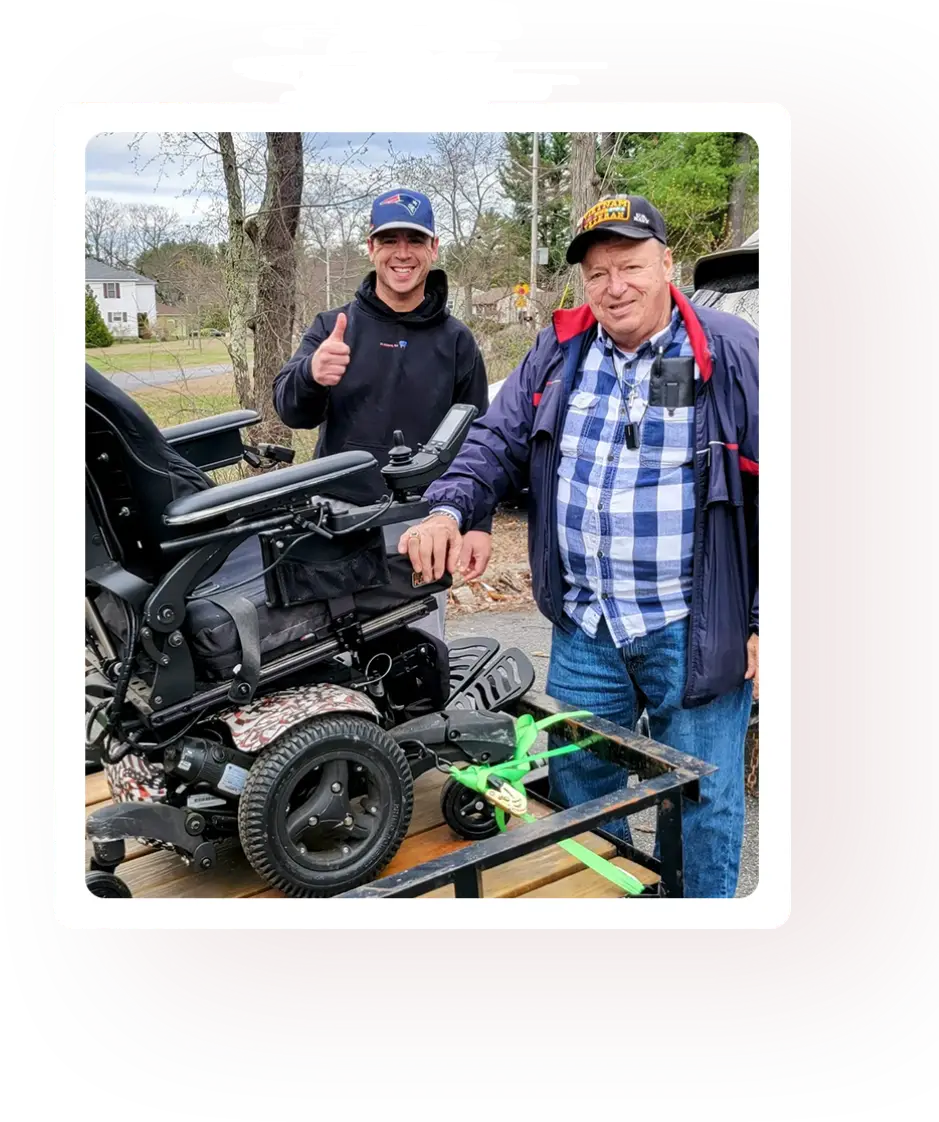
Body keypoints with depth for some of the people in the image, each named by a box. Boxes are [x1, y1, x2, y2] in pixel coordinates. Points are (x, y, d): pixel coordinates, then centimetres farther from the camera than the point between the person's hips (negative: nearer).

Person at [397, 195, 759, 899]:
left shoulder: (732, 354, -8)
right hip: (585, 627, 5)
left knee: (701, 804, 8)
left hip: (694, 630, -4)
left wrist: (768, 622, -10)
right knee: (577, 785, 19)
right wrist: (450, 509, -11)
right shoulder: (559, 351, 6)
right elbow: (499, 442, 9)